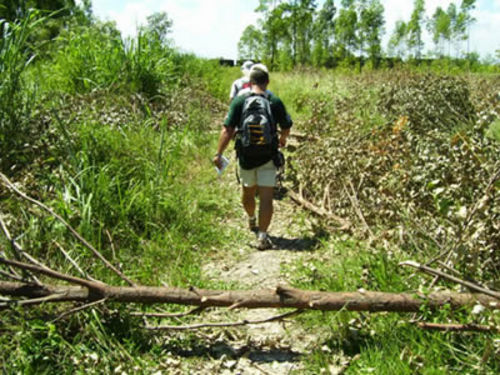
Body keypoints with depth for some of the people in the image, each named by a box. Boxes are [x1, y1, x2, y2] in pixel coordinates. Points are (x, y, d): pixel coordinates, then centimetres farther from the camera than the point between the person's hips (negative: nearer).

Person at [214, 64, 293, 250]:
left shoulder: (239, 100, -5)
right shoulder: (275, 101, -3)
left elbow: (227, 130, -11)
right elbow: (286, 127, 8)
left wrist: (219, 154, -8)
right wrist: (282, 139, 29)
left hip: (246, 156, 2)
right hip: (268, 156, -1)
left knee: (248, 193, 22)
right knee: (266, 197, -2)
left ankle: (251, 220, 46)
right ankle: (262, 236, -5)